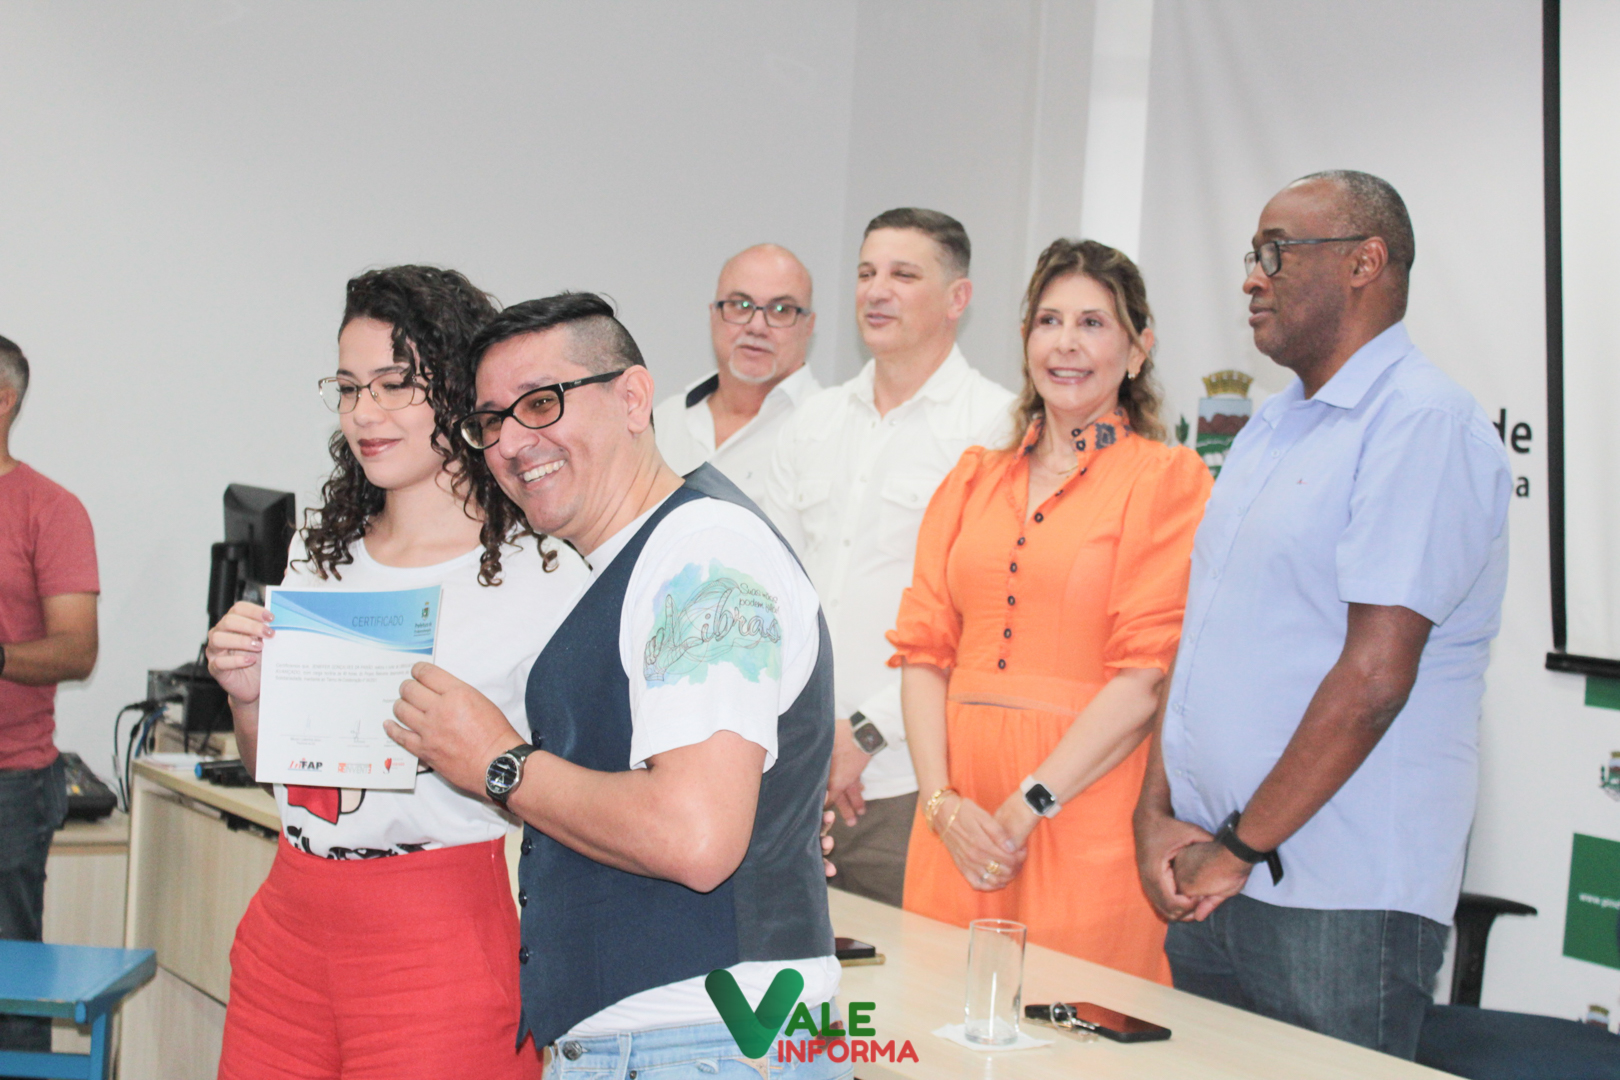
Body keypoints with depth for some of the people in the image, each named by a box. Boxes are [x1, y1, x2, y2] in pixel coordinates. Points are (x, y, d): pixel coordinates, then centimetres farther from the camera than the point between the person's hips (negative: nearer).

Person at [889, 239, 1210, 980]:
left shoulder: (1167, 478, 0)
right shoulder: (973, 478, 16)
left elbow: (1149, 675, -9)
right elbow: (922, 647, 10)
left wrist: (1027, 807, -11)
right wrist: (943, 801, -5)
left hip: (1086, 813, -4)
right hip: (960, 829, 4)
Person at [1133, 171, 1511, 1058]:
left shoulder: (1424, 423, -11)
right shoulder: (1268, 430, 17)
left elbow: (1376, 677, -19)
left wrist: (1243, 848, -14)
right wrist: (1157, 814, 3)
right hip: (1208, 887, 8)